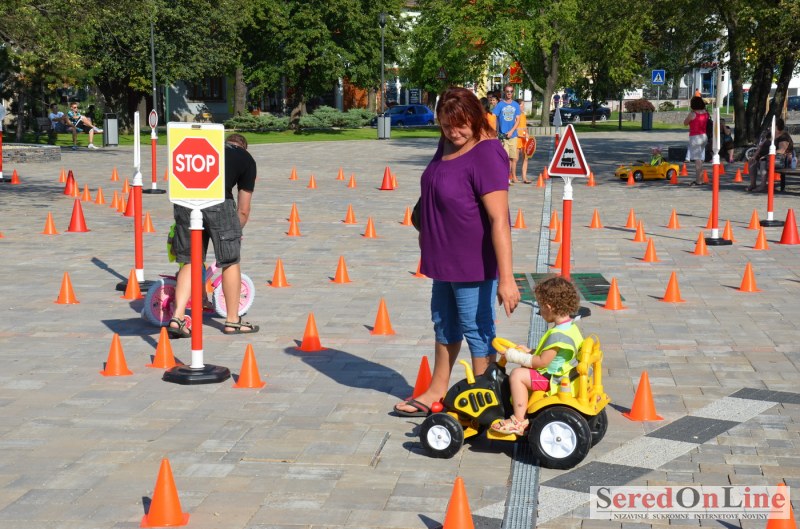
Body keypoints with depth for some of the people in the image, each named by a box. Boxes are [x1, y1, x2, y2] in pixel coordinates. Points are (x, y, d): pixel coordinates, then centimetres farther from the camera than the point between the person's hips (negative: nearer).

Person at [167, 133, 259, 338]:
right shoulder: (246, 159, 23)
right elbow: (243, 210, 19)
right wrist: (234, 233, 35)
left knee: (189, 262, 16)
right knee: (230, 262, 12)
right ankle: (233, 321, 21)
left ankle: (177, 318, 9)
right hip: (217, 202, -4)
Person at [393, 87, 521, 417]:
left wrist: (506, 278, -33)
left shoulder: (486, 154, -24)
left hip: (475, 263, -9)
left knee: (477, 331, 3)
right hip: (445, 259, 9)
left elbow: (499, 220, -29)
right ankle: (436, 392, 39)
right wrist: (428, 235, 25)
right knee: (444, 325, 22)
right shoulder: (448, 143, 3)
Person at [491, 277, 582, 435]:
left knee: (517, 374, -17)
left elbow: (542, 362, -23)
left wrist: (516, 356, -15)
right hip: (562, 373, 11)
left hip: (553, 379, -11)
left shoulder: (558, 334, -24)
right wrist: (529, 352, 13)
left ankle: (519, 420, -14)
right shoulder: (570, 327, 8)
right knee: (523, 369, 23)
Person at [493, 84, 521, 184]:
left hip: (513, 135, 3)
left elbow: (518, 120, 5)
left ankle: (513, 177, 18)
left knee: (513, 157, 8)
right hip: (503, 135, -3)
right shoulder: (500, 104, -1)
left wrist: (511, 131, -8)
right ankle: (507, 177, -4)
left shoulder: (515, 105, 8)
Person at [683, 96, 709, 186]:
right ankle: (700, 179, 20)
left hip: (695, 137, -7)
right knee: (700, 159, 15)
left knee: (697, 159, -7)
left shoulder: (692, 114, -13)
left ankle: (698, 181, -8)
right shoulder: (705, 113, 5)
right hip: (704, 136, 7)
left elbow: (685, 123, -1)